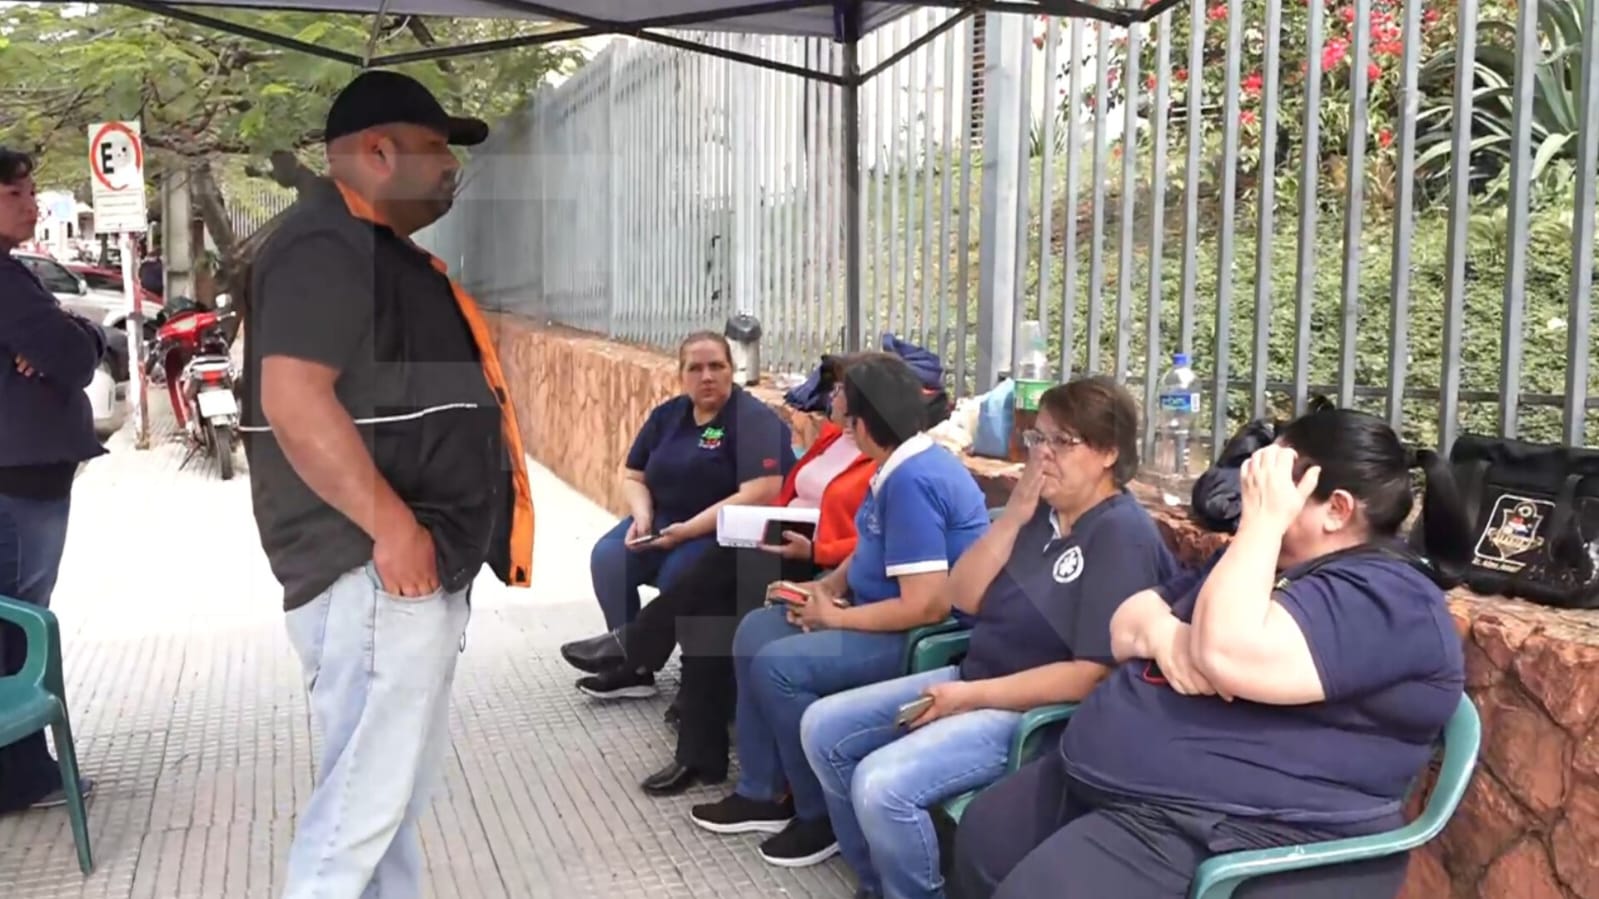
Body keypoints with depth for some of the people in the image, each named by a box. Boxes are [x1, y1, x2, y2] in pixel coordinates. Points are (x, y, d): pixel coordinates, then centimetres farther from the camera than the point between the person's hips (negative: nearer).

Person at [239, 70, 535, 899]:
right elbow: (293, 397, -25)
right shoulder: (326, 247, -14)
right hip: (376, 571, -11)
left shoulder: (379, 250, 19)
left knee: (399, 785, 18)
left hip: (422, 567, 11)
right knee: (364, 797, -4)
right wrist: (392, 526, -25)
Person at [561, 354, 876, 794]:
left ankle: (630, 648, -3)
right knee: (706, 611, -16)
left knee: (720, 567, -25)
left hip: (820, 568, -8)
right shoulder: (832, 434, 18)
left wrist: (812, 551, -22)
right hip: (778, 545, 8)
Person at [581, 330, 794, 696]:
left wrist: (688, 530, -25)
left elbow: (761, 495, -24)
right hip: (663, 520, 6)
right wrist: (642, 516, -9)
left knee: (677, 572, -32)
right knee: (607, 556, -18)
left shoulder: (753, 419, -12)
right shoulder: (667, 414, 9)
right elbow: (632, 476, 14)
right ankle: (632, 666, -7)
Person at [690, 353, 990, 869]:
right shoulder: (903, 465, 6)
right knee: (755, 632, 8)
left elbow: (927, 606, -29)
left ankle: (825, 816, -3)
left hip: (924, 636, -11)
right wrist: (829, 585, 2)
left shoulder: (913, 481, -26)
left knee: (777, 667, -21)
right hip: (887, 614, 11)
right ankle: (762, 793, 14)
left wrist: (834, 618, -18)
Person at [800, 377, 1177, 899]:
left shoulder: (1122, 535, -16)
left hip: (1042, 714, -9)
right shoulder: (1040, 511, 8)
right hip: (975, 678, 9)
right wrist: (1014, 517, -8)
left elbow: (1095, 674, -21)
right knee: (823, 728, 5)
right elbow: (962, 598, 5)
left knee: (882, 785, -27)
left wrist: (972, 697, -19)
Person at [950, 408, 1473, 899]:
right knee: (981, 838, 12)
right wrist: (1159, 632, -8)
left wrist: (1262, 519, -20)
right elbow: (1127, 620, 16)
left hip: (1227, 834, -10)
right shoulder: (1257, 559, 16)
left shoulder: (1387, 596, -14)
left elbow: (1228, 655, -29)